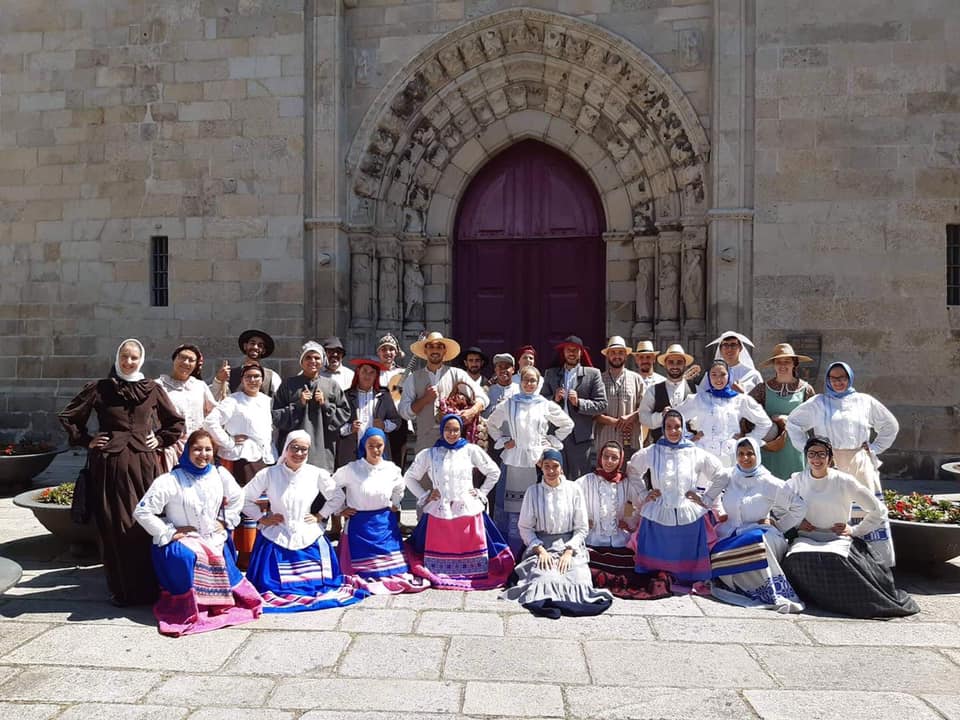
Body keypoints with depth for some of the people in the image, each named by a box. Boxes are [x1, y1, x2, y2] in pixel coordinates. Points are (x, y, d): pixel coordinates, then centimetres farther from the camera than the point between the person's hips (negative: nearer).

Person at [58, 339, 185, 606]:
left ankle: (147, 588, 13)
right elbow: (67, 416, 11)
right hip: (109, 466, -1)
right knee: (115, 528, 2)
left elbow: (176, 422, 15)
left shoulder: (152, 389, 7)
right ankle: (120, 589, 14)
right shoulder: (99, 389, 4)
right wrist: (86, 441, 4)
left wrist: (160, 440, 4)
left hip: (143, 464, 1)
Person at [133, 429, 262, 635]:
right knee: (185, 557, -35)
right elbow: (142, 512, -14)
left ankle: (220, 601, 12)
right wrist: (169, 533, -14)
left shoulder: (219, 474, 0)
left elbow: (237, 498, 19)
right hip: (183, 541, -4)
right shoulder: (170, 481, -14)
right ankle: (188, 606, -13)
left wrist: (225, 521, 8)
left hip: (214, 539, 4)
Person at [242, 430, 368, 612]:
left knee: (316, 584, 3)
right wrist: (262, 518, -1)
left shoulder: (317, 474, -3)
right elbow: (245, 499, 4)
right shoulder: (268, 474, -6)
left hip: (309, 539, 1)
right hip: (276, 540, -1)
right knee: (273, 587, 0)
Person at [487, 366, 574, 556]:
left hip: (537, 460, 0)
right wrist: (503, 441, 8)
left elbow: (567, 424, 15)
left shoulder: (546, 405, 6)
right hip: (513, 460, 0)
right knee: (511, 505, -1)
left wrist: (552, 441, 7)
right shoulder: (508, 404, 7)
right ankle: (511, 553, 6)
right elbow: (491, 424, 19)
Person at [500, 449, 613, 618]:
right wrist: (540, 550, -10)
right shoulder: (533, 491, 3)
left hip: (570, 546, 1)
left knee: (579, 583, -23)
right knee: (545, 580, -30)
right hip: (541, 546, -1)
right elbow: (525, 527, 3)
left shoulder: (573, 490, 3)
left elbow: (581, 528, 4)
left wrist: (568, 552, -8)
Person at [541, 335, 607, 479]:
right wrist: (554, 399, -7)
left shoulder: (593, 374, 6)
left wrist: (579, 402, -14)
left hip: (580, 438, -2)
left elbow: (602, 404, -1)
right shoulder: (551, 374, 15)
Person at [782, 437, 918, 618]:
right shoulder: (797, 481, 5)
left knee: (835, 558, -36)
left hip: (838, 540, -1)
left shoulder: (844, 482, 0)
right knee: (796, 559, -34)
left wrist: (855, 531, 2)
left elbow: (879, 510, 7)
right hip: (806, 539, 1)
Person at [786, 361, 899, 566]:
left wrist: (874, 449, 11)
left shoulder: (865, 401, 12)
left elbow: (891, 426, 22)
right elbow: (793, 422, 16)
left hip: (860, 467, 1)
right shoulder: (817, 403, 8)